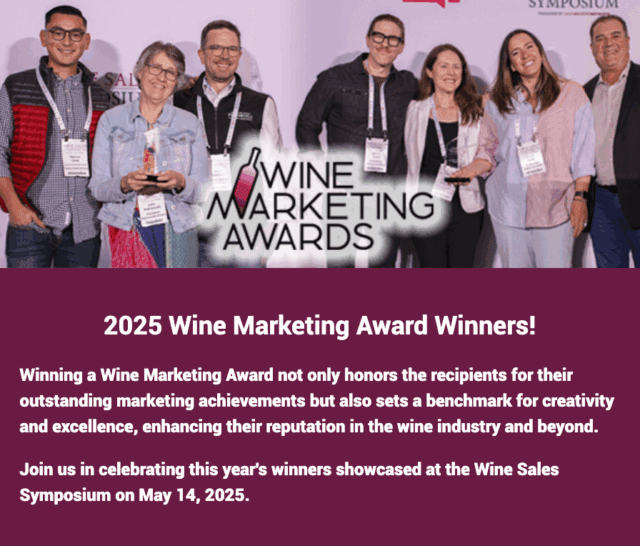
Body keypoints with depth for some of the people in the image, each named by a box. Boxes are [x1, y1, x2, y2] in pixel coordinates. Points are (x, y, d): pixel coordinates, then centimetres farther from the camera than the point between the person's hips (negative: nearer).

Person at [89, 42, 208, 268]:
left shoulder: (190, 124, 11)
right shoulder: (111, 120, 8)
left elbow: (201, 190, 6)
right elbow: (97, 186, 4)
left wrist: (180, 182, -15)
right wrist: (125, 183, -17)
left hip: (177, 232, 1)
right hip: (127, 230, -1)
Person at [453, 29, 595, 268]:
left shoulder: (571, 94, 5)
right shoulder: (497, 102, 11)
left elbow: (583, 152, 2)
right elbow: (489, 150, 13)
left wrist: (580, 196, -6)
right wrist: (474, 168, -8)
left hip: (555, 205, -2)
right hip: (509, 206, 2)